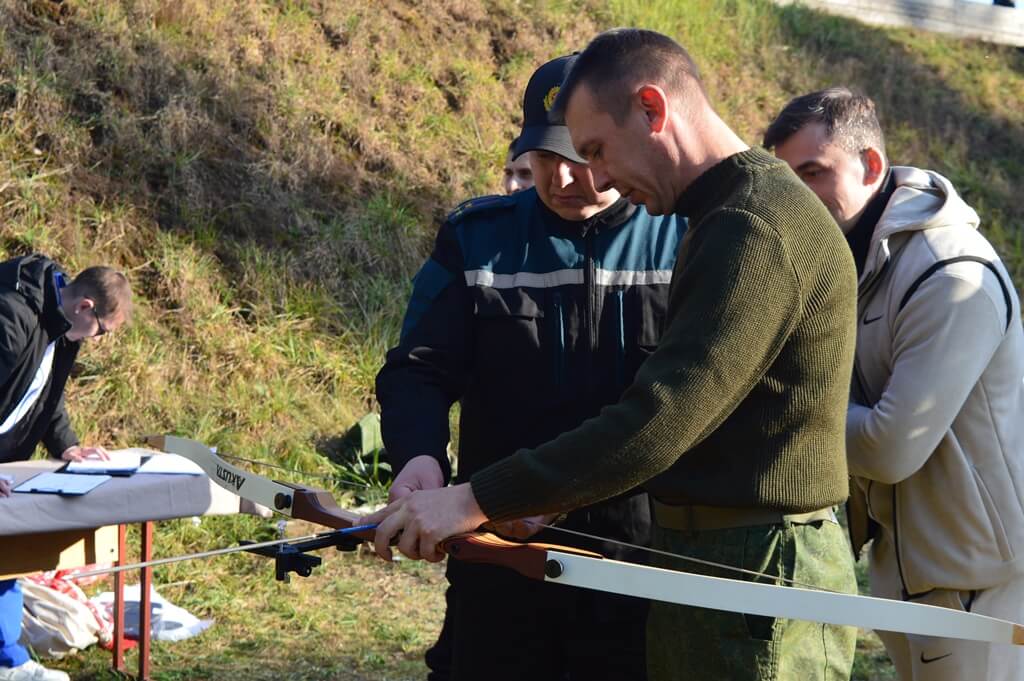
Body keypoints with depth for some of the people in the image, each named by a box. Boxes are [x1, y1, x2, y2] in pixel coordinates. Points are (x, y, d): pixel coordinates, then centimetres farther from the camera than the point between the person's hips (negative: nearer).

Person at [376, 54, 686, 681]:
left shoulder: (687, 240, 0)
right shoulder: (477, 239, 6)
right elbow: (418, 368, 3)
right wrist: (418, 454, -19)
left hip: (643, 560, -1)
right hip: (501, 551, 2)